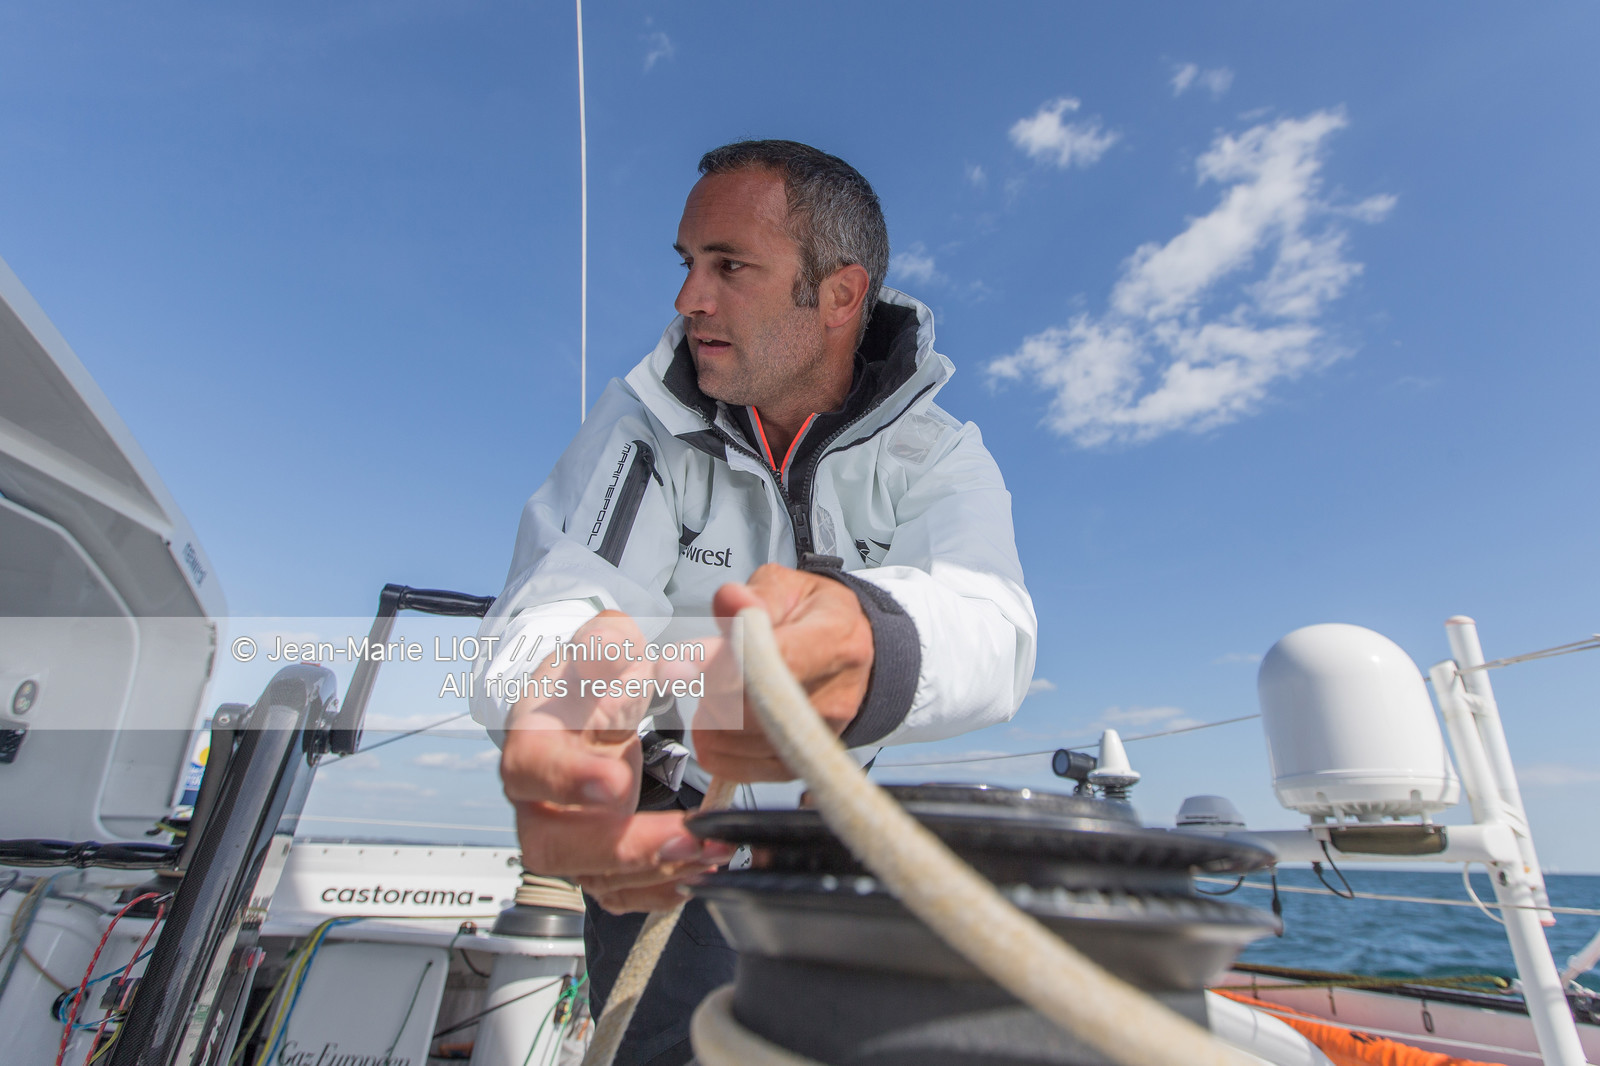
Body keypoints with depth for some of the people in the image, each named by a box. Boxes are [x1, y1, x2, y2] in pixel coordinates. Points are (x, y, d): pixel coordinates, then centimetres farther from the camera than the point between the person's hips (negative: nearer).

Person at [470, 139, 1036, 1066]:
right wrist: (565, 667, -53)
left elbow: (988, 616, -34)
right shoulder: (646, 422, -11)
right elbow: (562, 587, -28)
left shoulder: (940, 458, -13)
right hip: (657, 831, 0)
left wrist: (877, 645, -59)